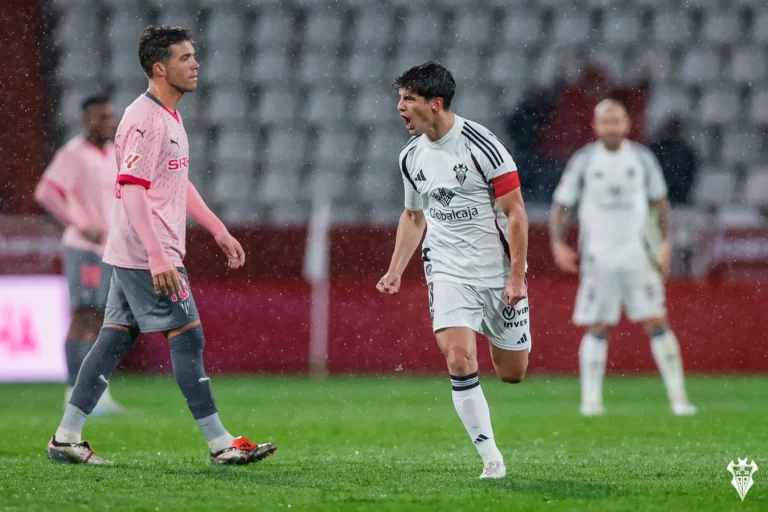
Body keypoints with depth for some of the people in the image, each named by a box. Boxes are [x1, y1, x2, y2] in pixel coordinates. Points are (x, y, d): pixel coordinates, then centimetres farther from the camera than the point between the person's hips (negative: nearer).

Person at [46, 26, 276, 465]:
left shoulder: (171, 117, 16)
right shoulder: (145, 120, -17)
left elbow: (180, 184, 26)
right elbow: (132, 190, -22)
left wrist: (219, 231, 25)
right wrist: (158, 257, -27)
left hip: (132, 258, 10)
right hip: (147, 254, -10)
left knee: (116, 339, 9)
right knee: (188, 338, -6)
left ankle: (67, 438, 10)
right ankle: (221, 444, -1)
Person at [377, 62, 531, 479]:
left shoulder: (481, 145, -15)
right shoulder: (411, 157, 4)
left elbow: (515, 213, -12)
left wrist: (516, 275, -15)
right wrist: (395, 271, 12)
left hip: (498, 273, -3)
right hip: (447, 271, 3)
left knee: (512, 373, 6)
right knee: (460, 361, -18)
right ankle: (491, 459, -11)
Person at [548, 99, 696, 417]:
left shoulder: (641, 158, 4)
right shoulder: (583, 161, 0)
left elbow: (660, 201, 14)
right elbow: (561, 205, 4)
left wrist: (666, 243, 6)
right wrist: (558, 244, -9)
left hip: (636, 253, 1)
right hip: (597, 255, -1)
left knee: (656, 322, -6)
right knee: (597, 329, 0)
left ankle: (678, 397, -5)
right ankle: (591, 399, 8)